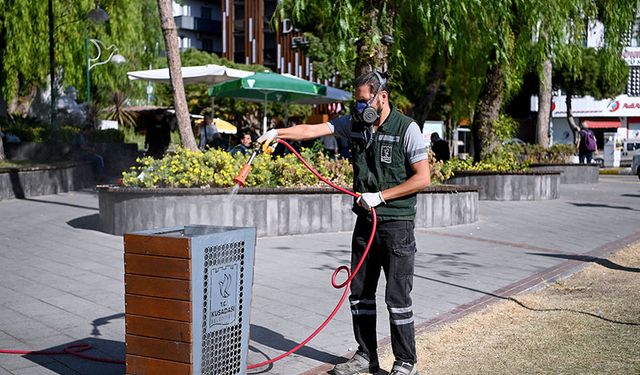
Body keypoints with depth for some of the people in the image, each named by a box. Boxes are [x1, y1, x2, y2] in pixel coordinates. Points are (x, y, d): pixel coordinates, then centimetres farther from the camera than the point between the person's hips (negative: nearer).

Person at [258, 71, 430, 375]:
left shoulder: (407, 129, -10)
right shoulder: (354, 123, 6)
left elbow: (423, 178, -12)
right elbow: (313, 130, -2)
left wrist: (380, 196, -14)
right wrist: (278, 132, -17)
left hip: (397, 224, -6)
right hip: (365, 222, 6)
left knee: (397, 296, -2)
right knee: (359, 292, 11)